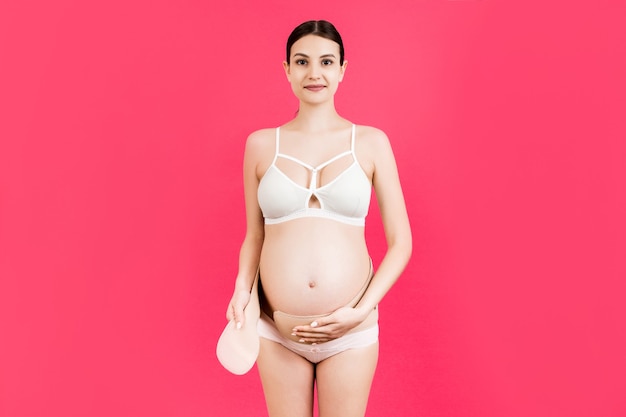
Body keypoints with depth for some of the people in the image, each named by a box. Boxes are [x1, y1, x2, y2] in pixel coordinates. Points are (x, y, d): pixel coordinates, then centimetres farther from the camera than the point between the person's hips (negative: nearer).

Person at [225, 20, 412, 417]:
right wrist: (242, 289, -7)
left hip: (350, 332, -1)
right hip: (276, 329, 1)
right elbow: (254, 236, 10)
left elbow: (400, 242, 0)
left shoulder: (371, 142, -2)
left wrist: (361, 311, -11)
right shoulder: (261, 144, 2)